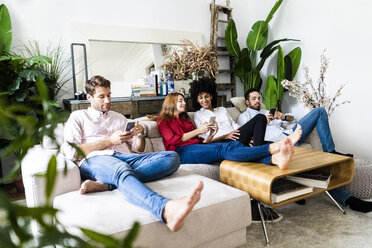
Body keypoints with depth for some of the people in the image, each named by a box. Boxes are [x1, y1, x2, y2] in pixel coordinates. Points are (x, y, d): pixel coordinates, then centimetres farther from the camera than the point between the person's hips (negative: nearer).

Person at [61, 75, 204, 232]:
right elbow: (70, 152, 1)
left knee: (172, 157, -21)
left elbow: (138, 149, 30)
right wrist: (109, 141, -3)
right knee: (121, 168, -42)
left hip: (124, 157, 5)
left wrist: (140, 135, 6)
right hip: (94, 160, -4)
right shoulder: (78, 117, 20)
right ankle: (167, 210, -70)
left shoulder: (120, 118, 32)